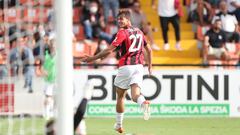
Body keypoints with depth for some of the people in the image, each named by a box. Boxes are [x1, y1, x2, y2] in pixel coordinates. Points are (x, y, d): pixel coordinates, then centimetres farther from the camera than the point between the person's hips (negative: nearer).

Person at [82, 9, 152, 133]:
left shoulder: (122, 32, -8)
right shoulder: (139, 32, 13)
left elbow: (109, 50, -15)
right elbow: (149, 50, 21)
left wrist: (92, 58, -8)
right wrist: (150, 66, 31)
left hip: (125, 66, -4)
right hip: (139, 67, 4)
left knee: (120, 96, 13)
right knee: (135, 95, -7)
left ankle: (119, 125, 21)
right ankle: (143, 102, -43)